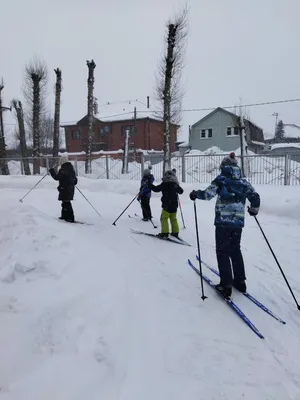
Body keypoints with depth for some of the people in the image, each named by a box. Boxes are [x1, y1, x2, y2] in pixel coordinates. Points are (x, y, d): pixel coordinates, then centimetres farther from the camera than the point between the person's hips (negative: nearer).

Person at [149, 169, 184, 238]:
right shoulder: (175, 184, 7)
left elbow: (156, 189, -10)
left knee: (164, 218, -3)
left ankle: (165, 233, -9)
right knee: (173, 219, 16)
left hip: (166, 205, -6)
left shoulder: (164, 184, -9)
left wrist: (149, 185, 2)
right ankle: (175, 232, 18)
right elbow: (181, 191, 21)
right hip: (174, 205, 6)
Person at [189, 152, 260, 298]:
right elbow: (255, 197, 8)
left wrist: (195, 194, 6)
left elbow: (208, 194, -13)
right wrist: (254, 209, 27)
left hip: (223, 221, -5)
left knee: (222, 251, 4)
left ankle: (226, 285, 2)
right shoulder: (243, 182, 9)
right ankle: (240, 281, 25)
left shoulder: (221, 179, -4)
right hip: (238, 221, 5)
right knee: (235, 250, 20)